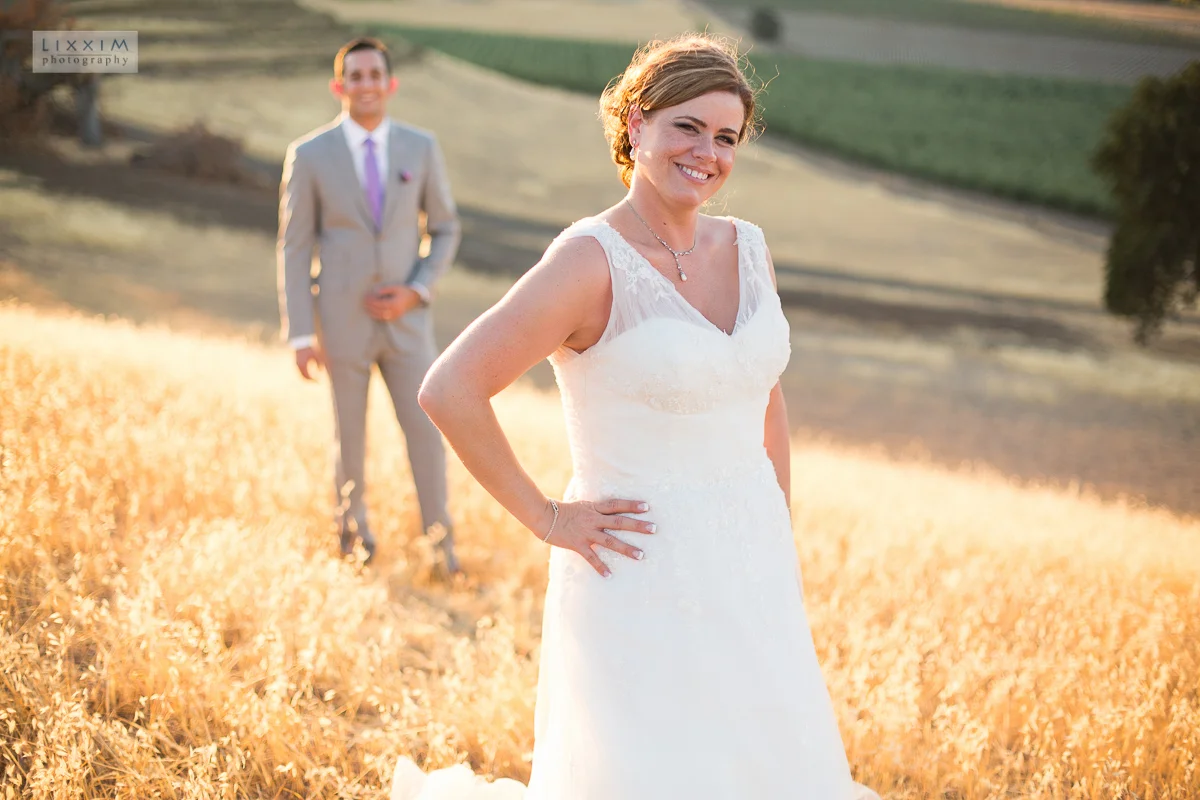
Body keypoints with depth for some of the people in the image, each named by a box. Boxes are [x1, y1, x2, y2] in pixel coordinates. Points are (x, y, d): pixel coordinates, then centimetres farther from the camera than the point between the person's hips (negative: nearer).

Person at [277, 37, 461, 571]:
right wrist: (300, 336, -9)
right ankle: (352, 521, 37)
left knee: (425, 430, -3)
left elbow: (444, 231, 7)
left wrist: (415, 293, -10)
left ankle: (441, 541, 12)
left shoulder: (421, 147, -3)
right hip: (342, 321, -1)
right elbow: (294, 250, -5)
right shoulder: (309, 155, -9)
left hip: (406, 320, 1)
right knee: (350, 433, 12)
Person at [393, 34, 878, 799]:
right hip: (644, 584, -7)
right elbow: (450, 391, -20)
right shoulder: (592, 261, -15)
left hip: (750, 575, 7)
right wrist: (547, 519, -14)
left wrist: (783, 552, 15)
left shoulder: (747, 248, 5)